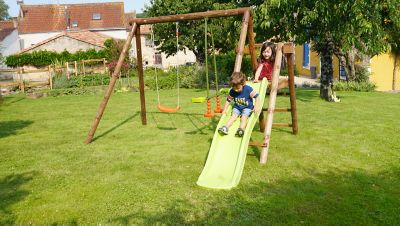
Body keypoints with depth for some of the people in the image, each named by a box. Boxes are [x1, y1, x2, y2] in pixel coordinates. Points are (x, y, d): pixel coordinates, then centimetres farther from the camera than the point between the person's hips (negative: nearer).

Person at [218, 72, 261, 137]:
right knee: (233, 116, -21)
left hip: (247, 108, -3)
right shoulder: (232, 91, -8)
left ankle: (241, 129, -46)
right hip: (237, 108, 3)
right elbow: (228, 100, 3)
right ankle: (225, 128, -35)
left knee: (244, 117, -28)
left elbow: (257, 96, -16)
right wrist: (225, 109, -4)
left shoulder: (248, 89, -19)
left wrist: (256, 106, -27)